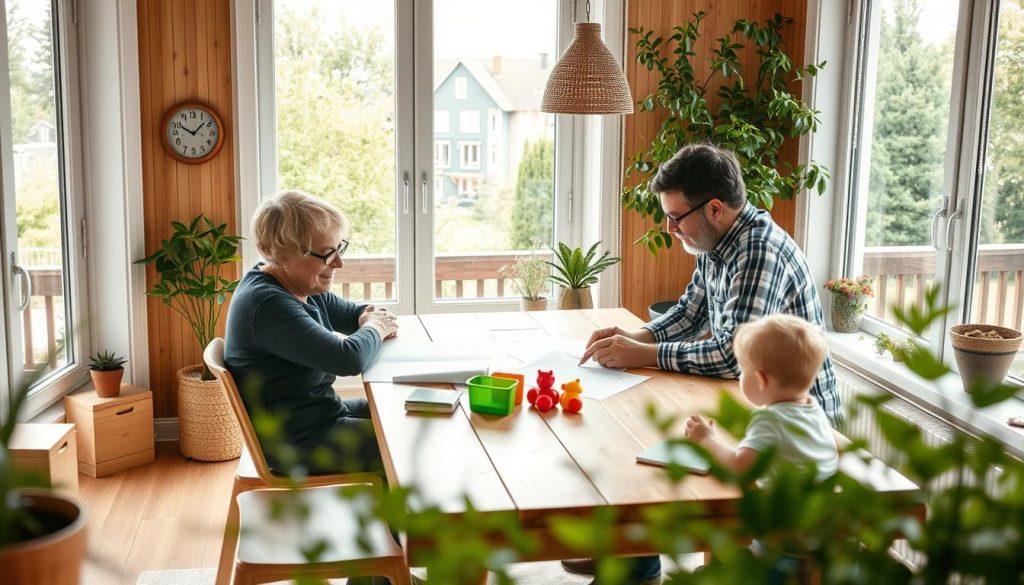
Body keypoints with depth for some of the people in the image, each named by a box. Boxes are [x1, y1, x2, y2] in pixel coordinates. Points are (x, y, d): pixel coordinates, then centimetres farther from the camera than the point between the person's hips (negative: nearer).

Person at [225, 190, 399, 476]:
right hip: (296, 446, -10)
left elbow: (348, 311, 18)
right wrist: (374, 329, -12)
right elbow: (349, 359, -34)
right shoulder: (268, 305, -26)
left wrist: (369, 314, -6)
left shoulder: (299, 285, 4)